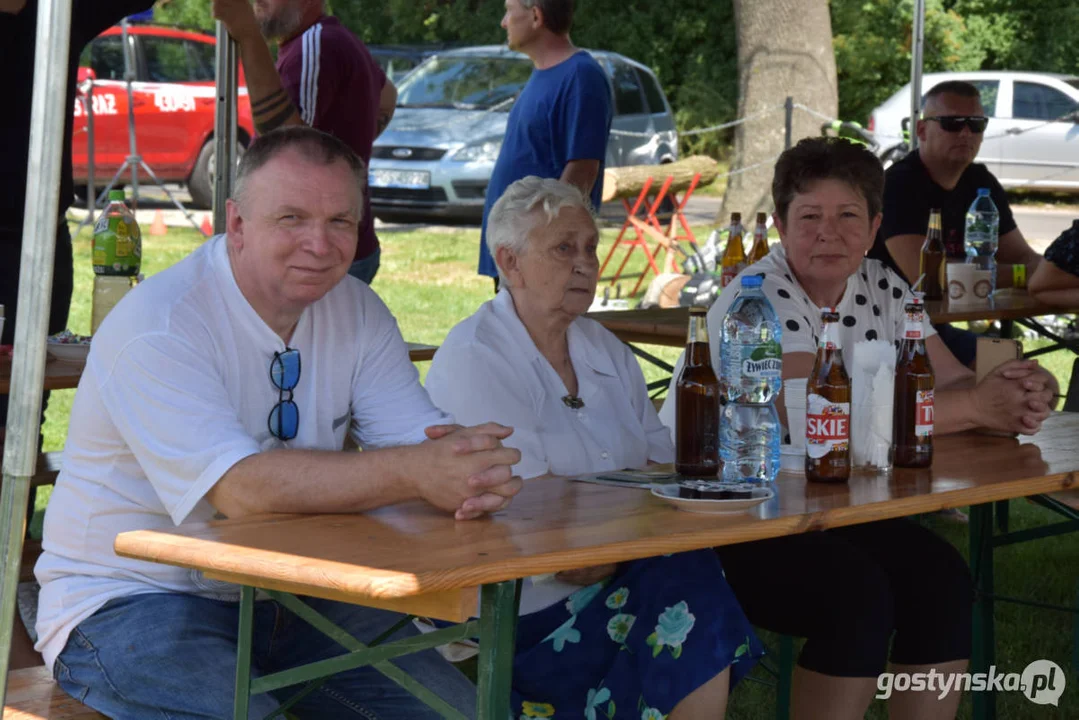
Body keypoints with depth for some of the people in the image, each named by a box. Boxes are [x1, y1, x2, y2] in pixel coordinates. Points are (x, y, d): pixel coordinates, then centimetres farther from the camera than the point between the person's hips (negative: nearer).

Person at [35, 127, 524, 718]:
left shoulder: (356, 312, 3)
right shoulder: (156, 327, -20)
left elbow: (423, 439, -6)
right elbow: (242, 490, -32)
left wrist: (473, 475, -31)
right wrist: (414, 474, -40)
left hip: (283, 596, 6)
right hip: (131, 599, -6)